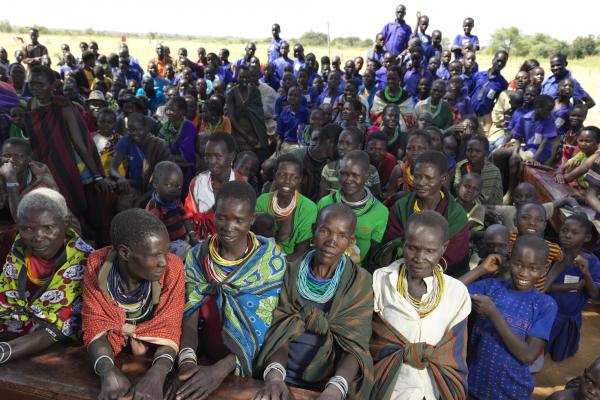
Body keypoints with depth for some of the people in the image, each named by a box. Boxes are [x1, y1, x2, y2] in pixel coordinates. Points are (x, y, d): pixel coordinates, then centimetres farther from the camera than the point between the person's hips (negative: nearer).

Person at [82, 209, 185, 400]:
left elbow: (169, 327, -18)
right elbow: (96, 325, -14)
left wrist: (156, 373, -35)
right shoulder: (97, 265, -16)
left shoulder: (173, 268, -20)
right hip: (113, 352, 1)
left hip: (154, 356, -1)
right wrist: (107, 370, -31)